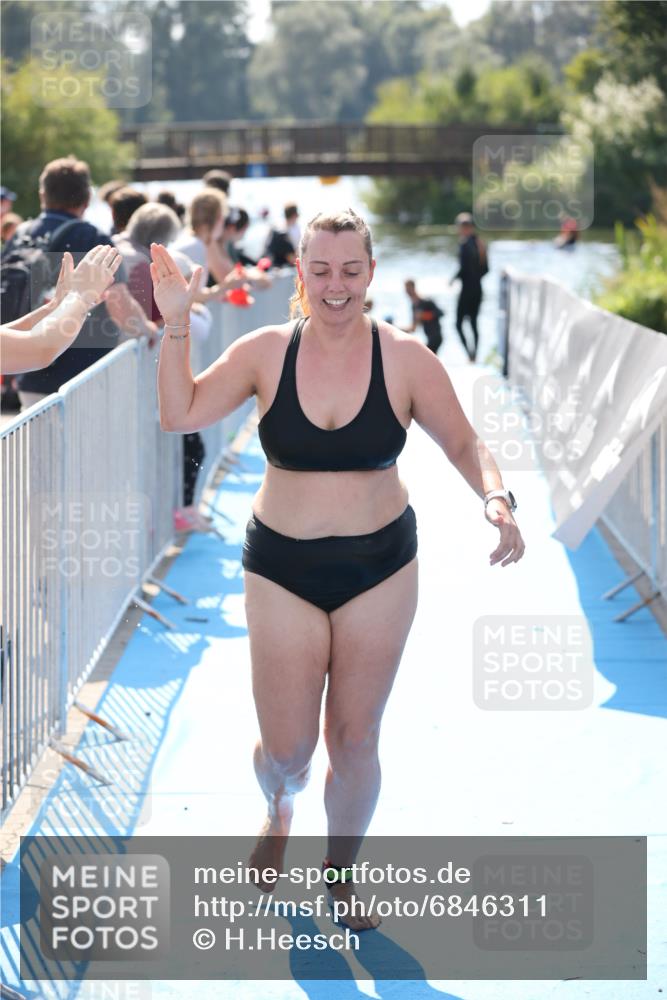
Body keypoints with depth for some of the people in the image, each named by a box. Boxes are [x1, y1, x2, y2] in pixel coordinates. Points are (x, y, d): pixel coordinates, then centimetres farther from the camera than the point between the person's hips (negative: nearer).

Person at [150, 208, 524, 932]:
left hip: (379, 567, 0)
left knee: (355, 742, 9)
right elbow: (179, 415, -4)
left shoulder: (405, 358, -8)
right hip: (282, 571, 0)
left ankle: (340, 870, 35)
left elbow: (464, 443, -1)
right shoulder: (266, 352, -6)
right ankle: (279, 814, 41)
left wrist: (496, 500, -20)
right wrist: (176, 328, -15)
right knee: (286, 750, 2)